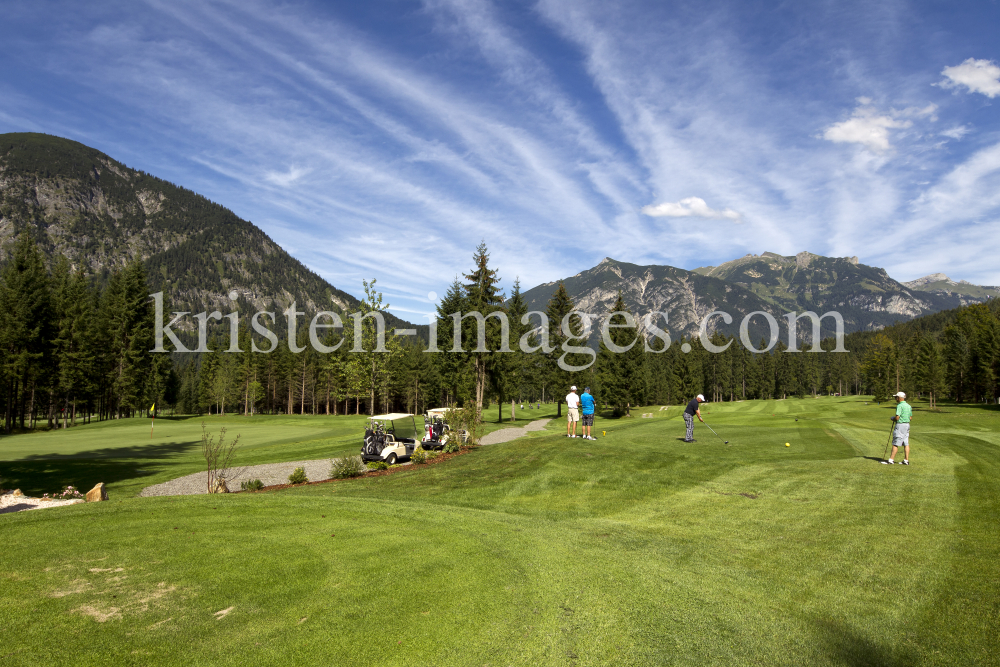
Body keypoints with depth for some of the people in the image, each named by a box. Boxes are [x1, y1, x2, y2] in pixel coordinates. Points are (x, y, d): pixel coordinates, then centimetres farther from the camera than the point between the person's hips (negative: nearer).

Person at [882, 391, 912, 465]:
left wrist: (893, 418, 1)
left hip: (900, 425, -9)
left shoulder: (900, 406, -16)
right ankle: (906, 460, 8)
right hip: (907, 424, 9)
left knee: (896, 444, -5)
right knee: (906, 444, 8)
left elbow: (897, 417, -21)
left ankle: (891, 460, -3)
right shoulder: (908, 406, 12)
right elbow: (910, 417, 17)